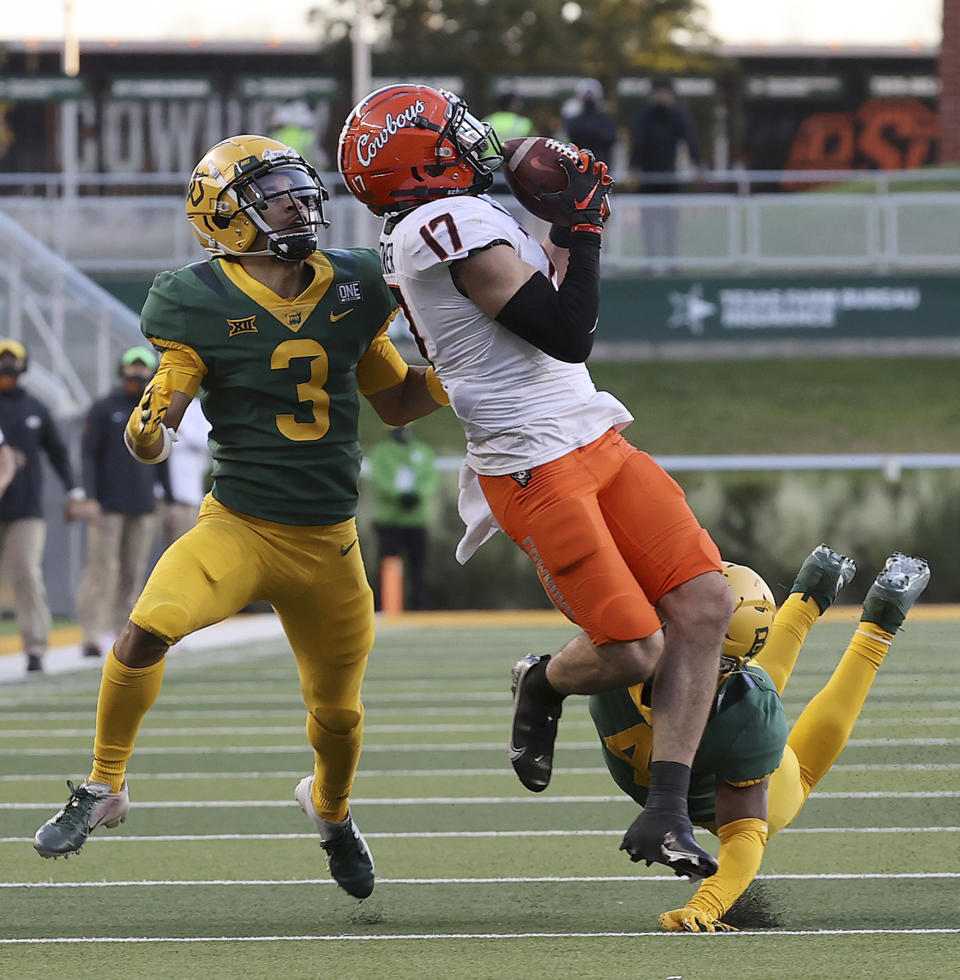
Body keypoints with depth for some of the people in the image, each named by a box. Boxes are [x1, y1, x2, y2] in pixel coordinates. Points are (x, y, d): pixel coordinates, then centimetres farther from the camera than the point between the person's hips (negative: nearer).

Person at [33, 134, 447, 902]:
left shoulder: (353, 289, 3)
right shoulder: (201, 305, -9)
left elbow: (398, 401, 15)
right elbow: (154, 431, -9)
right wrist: (146, 432, -32)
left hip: (328, 542, 3)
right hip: (239, 524, -3)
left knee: (338, 713, 12)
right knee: (148, 629, -28)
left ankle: (331, 808, 47)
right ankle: (104, 788, -7)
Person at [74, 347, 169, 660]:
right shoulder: (103, 408, 2)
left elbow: (161, 459, 20)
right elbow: (88, 455, -2)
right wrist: (90, 498, -12)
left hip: (144, 506, 4)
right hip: (108, 505, -4)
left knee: (133, 573, 2)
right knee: (101, 568, -10)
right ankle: (91, 636, -12)